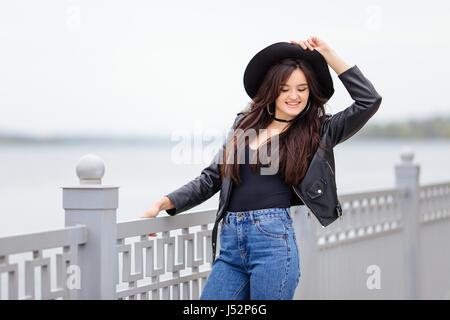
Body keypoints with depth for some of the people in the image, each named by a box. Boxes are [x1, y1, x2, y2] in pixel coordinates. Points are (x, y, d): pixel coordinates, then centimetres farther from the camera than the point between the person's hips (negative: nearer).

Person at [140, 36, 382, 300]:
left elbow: (369, 100, -1)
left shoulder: (317, 133, 7)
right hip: (231, 243, 4)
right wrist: (164, 203, 11)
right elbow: (211, 178, 19)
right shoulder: (245, 125, 16)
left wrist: (328, 54, 0)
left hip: (274, 241, -4)